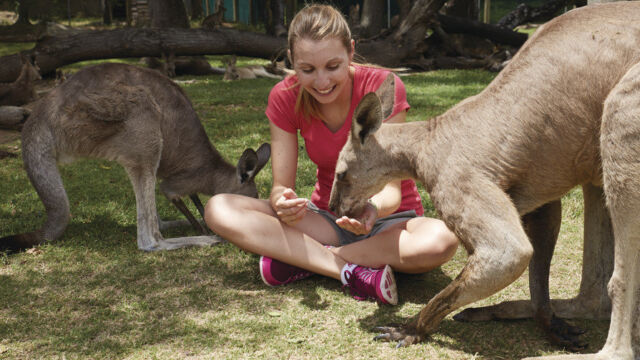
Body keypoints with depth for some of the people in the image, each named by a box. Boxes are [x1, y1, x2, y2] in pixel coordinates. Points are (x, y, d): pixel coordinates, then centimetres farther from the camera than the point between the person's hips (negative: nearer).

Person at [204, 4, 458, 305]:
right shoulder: (285, 98, -10)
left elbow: (392, 189, -21)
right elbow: (281, 185, -12)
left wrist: (374, 208, -45)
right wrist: (283, 202, -37)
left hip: (387, 220, -2)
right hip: (326, 220, 2)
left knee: (441, 240, -38)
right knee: (219, 209, -21)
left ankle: (306, 261, -22)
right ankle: (351, 270, -29)